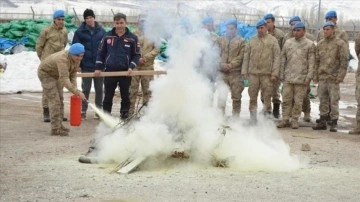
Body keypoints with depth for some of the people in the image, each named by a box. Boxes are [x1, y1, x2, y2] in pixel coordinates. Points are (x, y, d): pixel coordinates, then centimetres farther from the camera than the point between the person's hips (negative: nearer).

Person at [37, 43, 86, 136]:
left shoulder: (76, 59, -14)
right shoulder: (62, 59, -40)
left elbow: (73, 74, -6)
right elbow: (65, 79, -45)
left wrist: (75, 89, -17)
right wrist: (77, 92, -49)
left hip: (56, 74, 9)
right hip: (45, 73, -9)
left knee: (60, 99, 12)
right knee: (54, 100, -14)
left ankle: (59, 125, 23)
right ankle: (55, 129, -12)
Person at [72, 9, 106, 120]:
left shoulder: (101, 31, 2)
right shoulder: (80, 32, -3)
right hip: (86, 65, -2)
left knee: (99, 89, 10)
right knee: (86, 89, 3)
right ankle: (83, 111, 10)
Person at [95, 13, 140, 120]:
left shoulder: (132, 38, -1)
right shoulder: (107, 36, 3)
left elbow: (136, 55, 2)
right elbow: (101, 53, 7)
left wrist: (131, 67, -12)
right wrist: (98, 68, 0)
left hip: (125, 72, -1)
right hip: (109, 71, 1)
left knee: (125, 95, 7)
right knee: (108, 96, 4)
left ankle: (124, 116, 15)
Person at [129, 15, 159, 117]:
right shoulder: (133, 34, 3)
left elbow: (156, 49, 0)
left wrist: (145, 58, -10)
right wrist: (136, 59, -14)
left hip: (148, 66, 1)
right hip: (135, 66, -1)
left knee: (147, 90, 7)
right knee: (132, 90, -1)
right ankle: (130, 111, 5)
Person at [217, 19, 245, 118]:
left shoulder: (241, 41, 4)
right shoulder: (221, 40, 14)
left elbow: (241, 56, -4)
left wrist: (231, 65, -14)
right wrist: (222, 64, -8)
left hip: (235, 72, -3)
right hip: (223, 72, 3)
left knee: (236, 97, 1)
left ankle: (235, 116, 9)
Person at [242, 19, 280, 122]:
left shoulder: (273, 40, 2)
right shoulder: (252, 41, 11)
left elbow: (277, 58, -2)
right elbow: (246, 57, 12)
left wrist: (275, 73, -9)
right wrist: (244, 71, 5)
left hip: (267, 74, -3)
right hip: (253, 73, 3)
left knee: (267, 96, 1)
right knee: (252, 96, 6)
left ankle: (267, 115, 10)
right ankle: (253, 117, 14)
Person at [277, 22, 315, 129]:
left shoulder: (309, 44, -1)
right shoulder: (288, 42, 9)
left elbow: (311, 62, -2)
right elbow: (283, 60, 12)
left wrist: (309, 77, -9)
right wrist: (281, 75, 8)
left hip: (301, 78, -3)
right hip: (288, 77, 3)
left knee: (298, 101, 1)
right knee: (286, 100, 4)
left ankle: (295, 120, 11)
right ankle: (285, 120, 12)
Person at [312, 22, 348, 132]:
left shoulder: (340, 43, -3)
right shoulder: (320, 44, 12)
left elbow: (344, 61, -7)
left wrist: (340, 76, -13)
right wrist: (315, 76, 11)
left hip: (334, 78, -5)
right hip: (322, 77, 5)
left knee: (334, 101, -3)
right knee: (323, 100, 9)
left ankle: (334, 123, 4)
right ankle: (322, 122, 16)